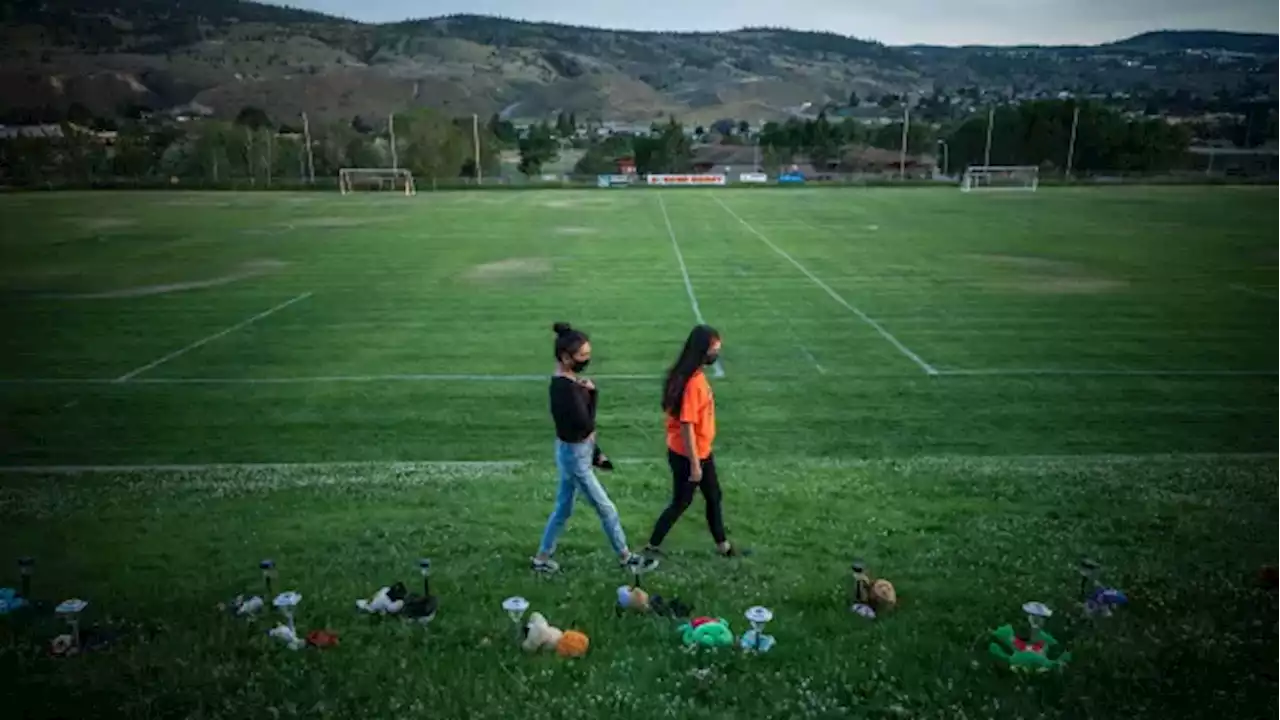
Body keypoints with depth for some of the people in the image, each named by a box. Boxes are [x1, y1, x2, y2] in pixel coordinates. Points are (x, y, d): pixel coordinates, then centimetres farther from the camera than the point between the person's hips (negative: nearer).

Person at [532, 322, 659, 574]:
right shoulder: (566, 387, -28)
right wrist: (591, 394, -15)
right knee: (606, 509, 7)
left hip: (574, 451, 9)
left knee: (563, 508, 21)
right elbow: (586, 424, -26)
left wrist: (594, 452, 16)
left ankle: (541, 558, 33)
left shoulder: (566, 381, 3)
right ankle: (626, 558, 25)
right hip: (574, 455, -9)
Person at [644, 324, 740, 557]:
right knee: (681, 502, 6)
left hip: (702, 452, 9)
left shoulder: (697, 375, 2)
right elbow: (686, 426, -26)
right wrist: (694, 464, -21)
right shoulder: (692, 383, -28)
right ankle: (651, 548, 22)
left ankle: (722, 545, 35)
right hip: (687, 456, -9)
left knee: (714, 497, 19)